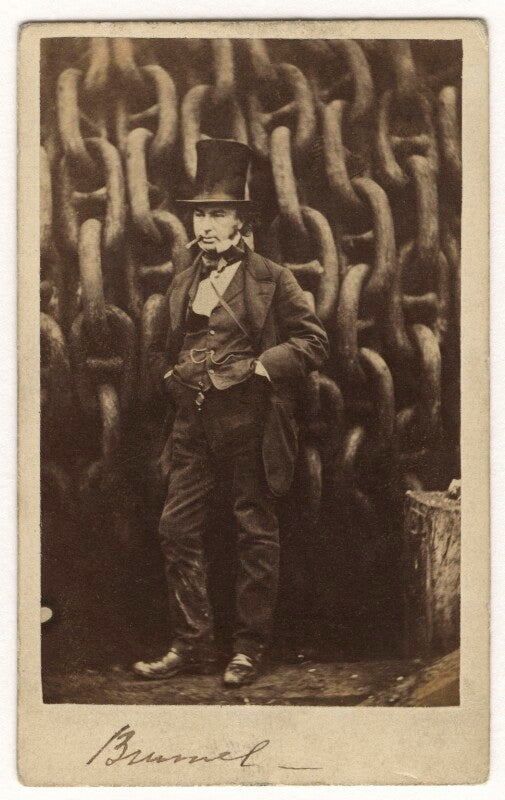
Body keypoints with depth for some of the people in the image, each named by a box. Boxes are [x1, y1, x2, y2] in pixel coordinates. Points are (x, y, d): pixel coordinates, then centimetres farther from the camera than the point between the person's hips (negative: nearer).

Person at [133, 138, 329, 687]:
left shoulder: (272, 279, -1)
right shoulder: (182, 283, 15)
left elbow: (312, 342, -5)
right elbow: (160, 348, 25)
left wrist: (256, 368, -14)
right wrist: (171, 376, 6)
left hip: (250, 423, -5)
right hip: (193, 423, 5)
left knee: (256, 535, 4)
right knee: (177, 530, 3)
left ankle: (250, 647, 16)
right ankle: (191, 644, 14)